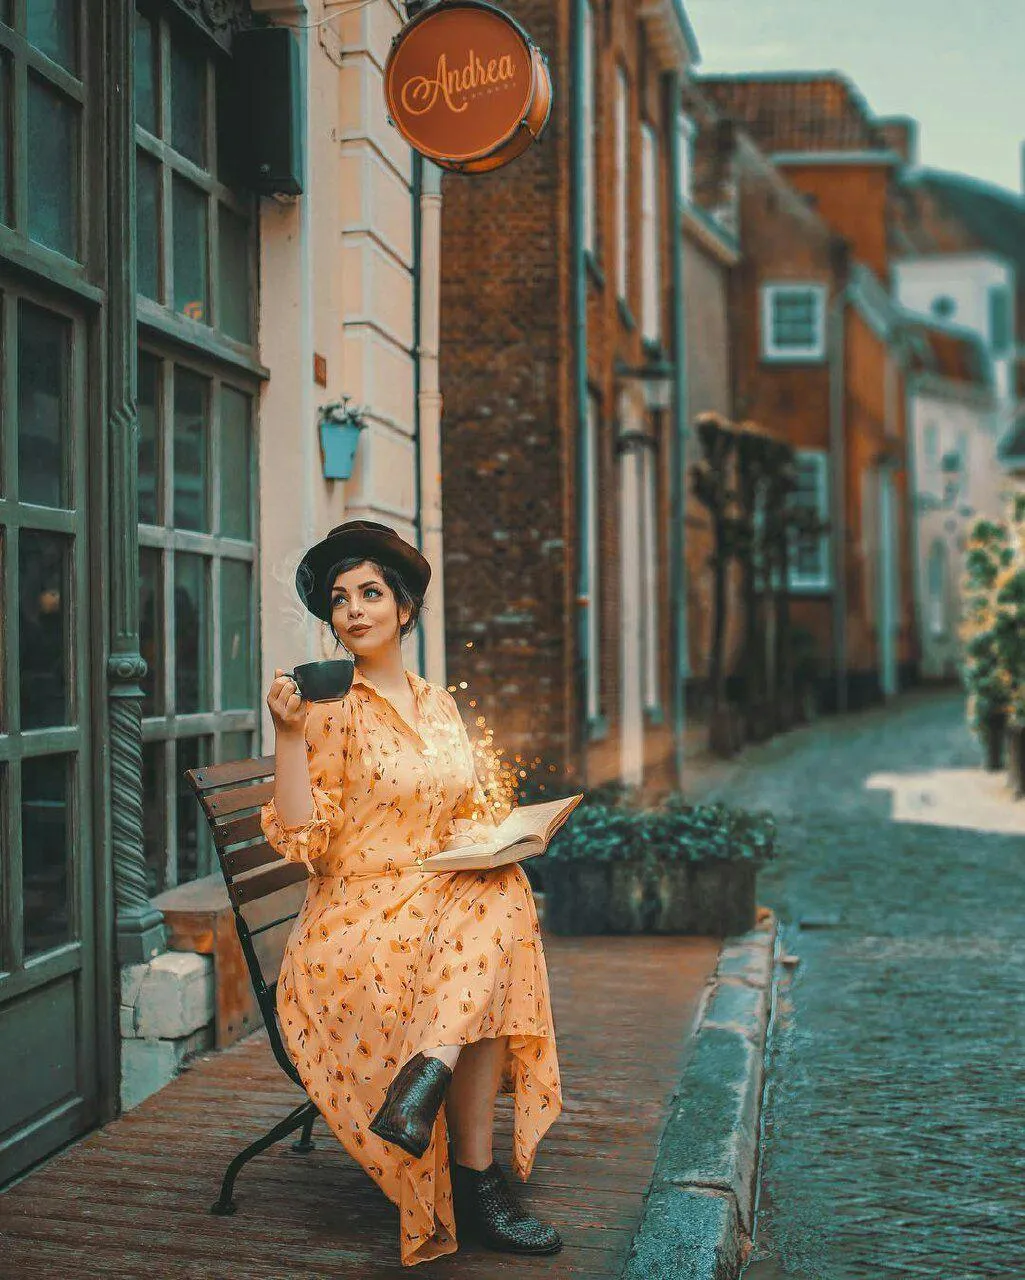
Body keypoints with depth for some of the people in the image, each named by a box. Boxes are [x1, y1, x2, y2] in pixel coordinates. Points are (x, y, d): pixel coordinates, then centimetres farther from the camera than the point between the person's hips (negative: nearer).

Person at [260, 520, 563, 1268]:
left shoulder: (440, 706, 15)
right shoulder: (329, 708, -3)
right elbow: (302, 840, -12)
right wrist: (287, 733, -21)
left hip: (448, 902, 5)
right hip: (358, 920, -5)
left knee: (502, 892, -27)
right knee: (483, 979, -29)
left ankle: (426, 1081, -33)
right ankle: (477, 1182, -24)